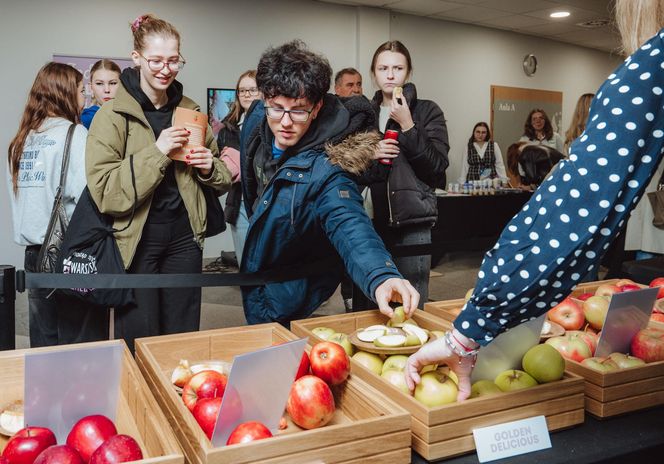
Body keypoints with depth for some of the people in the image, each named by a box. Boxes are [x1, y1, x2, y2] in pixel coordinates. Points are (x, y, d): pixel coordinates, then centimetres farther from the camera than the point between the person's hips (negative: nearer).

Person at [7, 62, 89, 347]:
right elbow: (85, 194, -20)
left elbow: (17, 192, 13)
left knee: (43, 343, 14)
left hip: (34, 251, 6)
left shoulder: (22, 139, 10)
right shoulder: (74, 134, -10)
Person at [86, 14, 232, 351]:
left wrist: (209, 166, -6)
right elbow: (104, 191, -16)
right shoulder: (112, 116, -6)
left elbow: (223, 179, 16)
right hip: (135, 240, -4)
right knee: (138, 342, 5)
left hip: (184, 237, 4)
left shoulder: (191, 111, 8)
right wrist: (156, 152, -21)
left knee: (183, 337, 14)